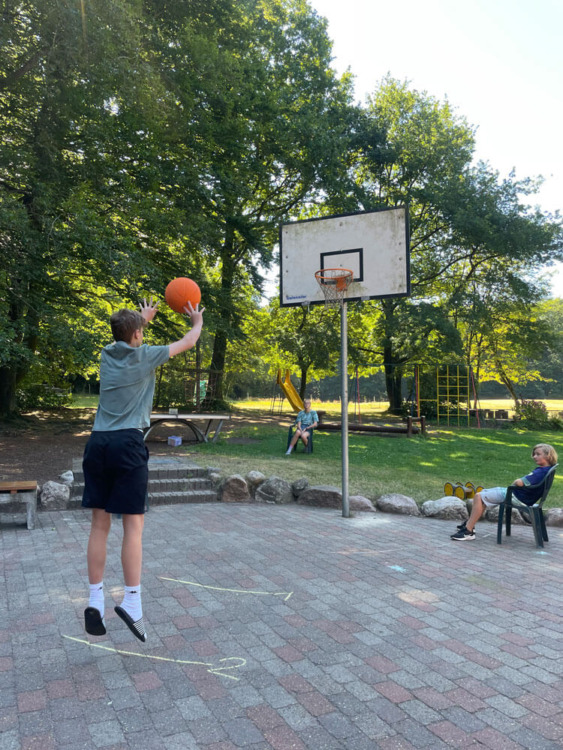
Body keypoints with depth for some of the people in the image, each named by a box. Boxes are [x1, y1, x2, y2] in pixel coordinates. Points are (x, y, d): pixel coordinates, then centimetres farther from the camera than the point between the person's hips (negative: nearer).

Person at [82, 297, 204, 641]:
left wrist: (143, 317, 53)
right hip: (128, 444, -5)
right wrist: (198, 321, 34)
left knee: (100, 524, 7)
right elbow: (188, 343, 14)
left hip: (98, 442, 5)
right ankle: (132, 602, -3)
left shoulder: (107, 354, 14)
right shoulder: (145, 356, 1)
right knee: (134, 523, -2)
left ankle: (96, 600, 9)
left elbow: (125, 339, 39)